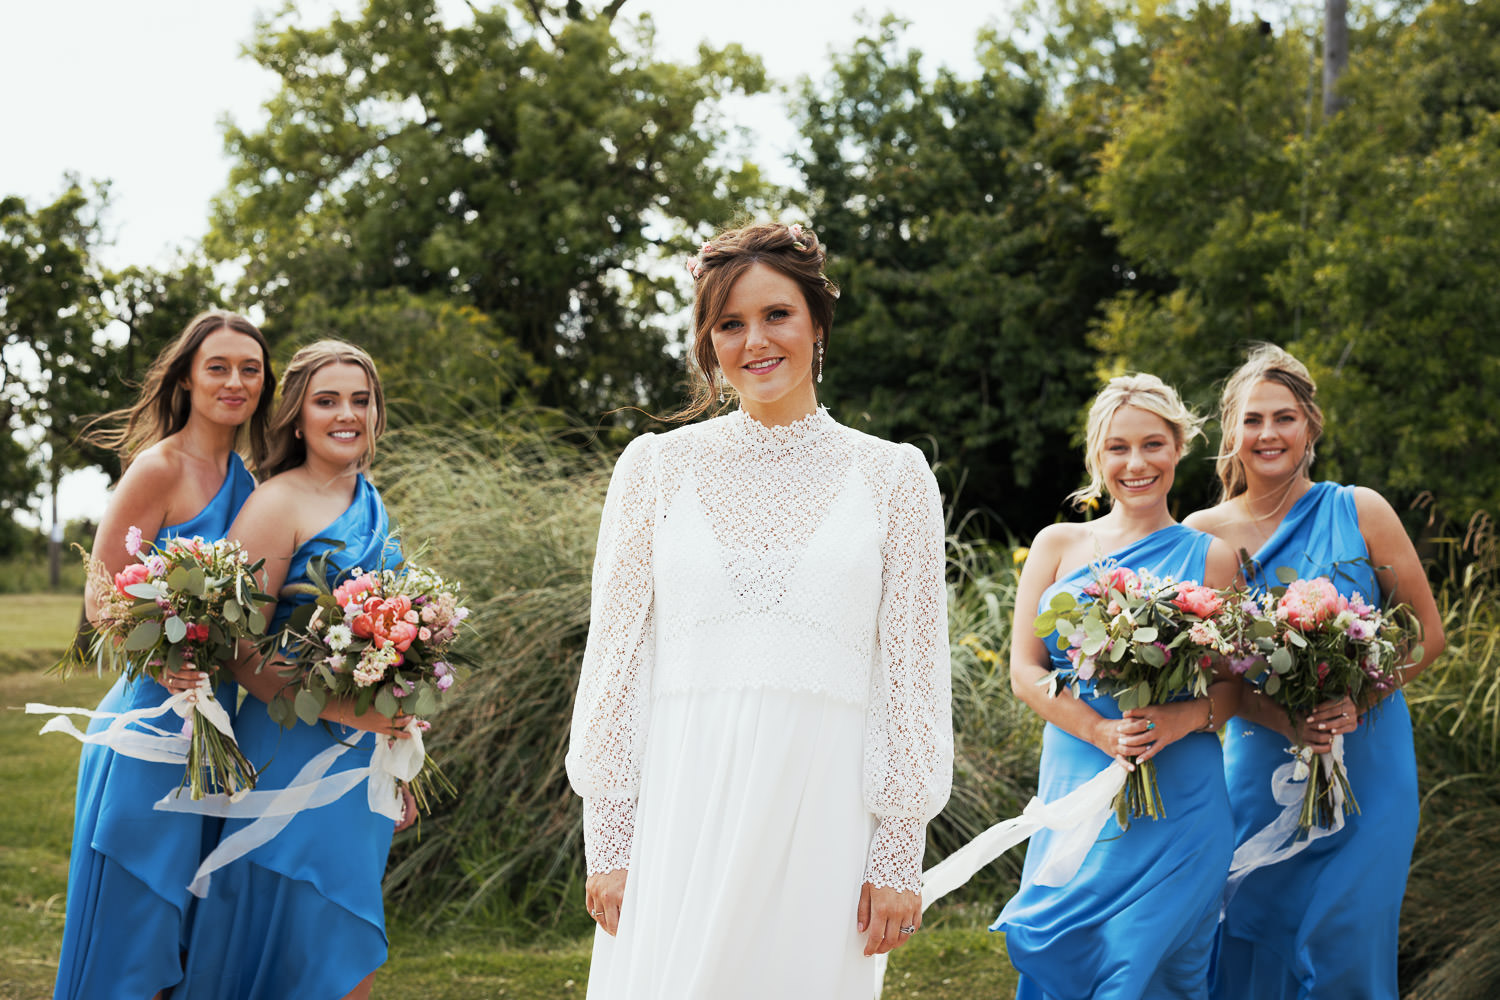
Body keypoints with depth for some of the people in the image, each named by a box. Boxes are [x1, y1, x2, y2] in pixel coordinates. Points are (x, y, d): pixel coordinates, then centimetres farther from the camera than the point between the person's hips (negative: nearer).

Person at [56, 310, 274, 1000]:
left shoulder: (241, 477, 12)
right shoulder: (160, 468, -10)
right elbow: (101, 599, -14)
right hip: (152, 721, -8)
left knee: (186, 934, 14)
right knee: (126, 925, -2)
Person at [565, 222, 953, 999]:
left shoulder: (893, 478, 6)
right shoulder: (657, 464, 8)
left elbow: (913, 674, 5)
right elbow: (614, 655, 7)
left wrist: (898, 856, 0)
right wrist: (608, 841, 2)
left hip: (821, 816, 0)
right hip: (680, 812, 1)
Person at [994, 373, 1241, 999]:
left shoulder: (1209, 558, 5)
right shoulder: (1058, 545, 8)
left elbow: (1235, 685, 5)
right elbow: (1025, 672, 4)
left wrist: (1177, 721, -17)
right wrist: (1102, 732, -13)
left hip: (1177, 804, -2)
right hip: (1077, 792, 2)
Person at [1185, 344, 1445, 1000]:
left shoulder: (1359, 512, -2)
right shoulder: (1204, 534, 0)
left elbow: (1428, 633, 1)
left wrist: (1355, 700, -15)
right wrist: (1285, 722, -17)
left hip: (1366, 768, -1)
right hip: (1260, 769, 1)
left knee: (1343, 946, -3)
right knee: (1253, 943, 2)